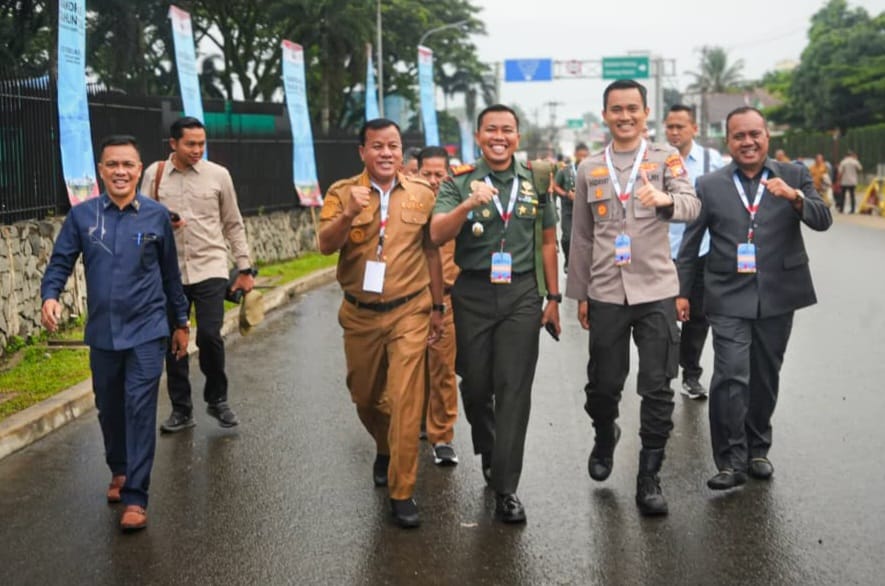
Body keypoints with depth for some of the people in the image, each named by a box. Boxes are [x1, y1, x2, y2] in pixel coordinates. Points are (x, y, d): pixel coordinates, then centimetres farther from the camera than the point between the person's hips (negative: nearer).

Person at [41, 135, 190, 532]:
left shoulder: (157, 216, -3)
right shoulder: (81, 215, -2)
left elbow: (170, 273, 5)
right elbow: (61, 262, 0)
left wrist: (181, 322, 10)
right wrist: (50, 296, -20)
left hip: (146, 331, -2)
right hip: (102, 332, 2)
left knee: (140, 410, -7)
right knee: (109, 409, 16)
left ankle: (135, 498, -2)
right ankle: (119, 471, 40)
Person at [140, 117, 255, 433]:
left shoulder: (218, 175, 1)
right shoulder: (154, 174, 3)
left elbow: (233, 225, 8)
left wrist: (245, 268, 6)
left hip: (210, 270, -2)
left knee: (209, 335, -12)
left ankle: (217, 399, 13)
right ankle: (181, 409, 21)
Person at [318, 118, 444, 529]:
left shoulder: (422, 195, 1)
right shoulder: (342, 193, -3)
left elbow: (431, 252, 8)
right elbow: (326, 246, -14)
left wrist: (437, 307, 8)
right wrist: (349, 214, -32)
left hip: (409, 311, -1)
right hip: (360, 314, 2)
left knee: (406, 400, -9)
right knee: (364, 396, 17)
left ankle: (401, 493, 0)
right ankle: (385, 449, 48)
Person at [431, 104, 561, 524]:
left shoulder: (535, 182, 6)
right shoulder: (459, 183, 1)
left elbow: (547, 241, 11)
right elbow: (437, 234, -13)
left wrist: (553, 298, 8)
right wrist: (468, 205, -30)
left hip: (522, 293, 0)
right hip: (473, 293, 0)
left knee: (514, 390, -3)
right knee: (475, 385, 10)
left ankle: (506, 489, 2)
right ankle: (488, 452, 39)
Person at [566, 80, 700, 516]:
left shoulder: (666, 157, 1)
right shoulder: (589, 169, 8)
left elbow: (692, 206, -15)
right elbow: (582, 236, 12)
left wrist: (665, 200, -37)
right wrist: (579, 293, 11)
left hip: (655, 291, -2)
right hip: (605, 293, 2)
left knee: (657, 389, 0)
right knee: (603, 384, 9)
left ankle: (649, 478, 13)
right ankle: (605, 436, 40)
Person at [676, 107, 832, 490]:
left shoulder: (793, 176, 5)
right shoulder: (710, 185, 2)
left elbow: (823, 221, -5)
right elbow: (690, 243, 6)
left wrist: (794, 197, -23)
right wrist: (682, 292, 5)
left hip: (777, 296, 2)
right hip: (729, 298, -2)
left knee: (766, 377, 12)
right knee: (731, 377, -12)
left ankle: (757, 449, 29)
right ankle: (732, 461, -2)